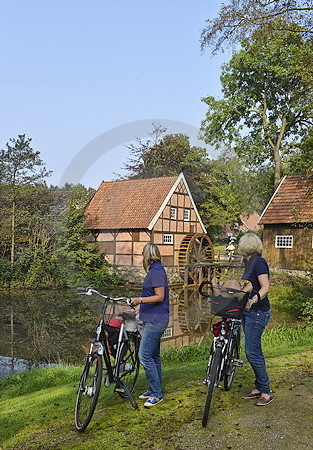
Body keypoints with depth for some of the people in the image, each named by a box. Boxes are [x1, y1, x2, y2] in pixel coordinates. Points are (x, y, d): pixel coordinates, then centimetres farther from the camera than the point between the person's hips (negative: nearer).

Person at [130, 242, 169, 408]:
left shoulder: (156, 270, -15)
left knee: (145, 356, -10)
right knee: (154, 356, 15)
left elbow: (159, 296, -21)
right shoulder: (155, 270, 16)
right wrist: (139, 301, 32)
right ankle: (155, 391, 25)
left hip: (155, 320, -11)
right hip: (152, 319, 11)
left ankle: (156, 394, -1)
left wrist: (140, 300, -30)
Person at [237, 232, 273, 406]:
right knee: (254, 352, 14)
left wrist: (254, 299, -40)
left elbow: (265, 287, -24)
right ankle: (258, 388, 24)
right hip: (249, 312, 10)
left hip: (258, 312, -10)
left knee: (252, 352, -7)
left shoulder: (259, 262, -14)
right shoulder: (250, 263, 14)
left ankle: (266, 392, 4)